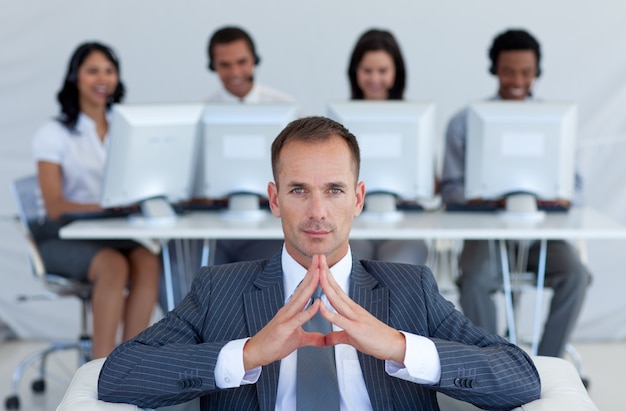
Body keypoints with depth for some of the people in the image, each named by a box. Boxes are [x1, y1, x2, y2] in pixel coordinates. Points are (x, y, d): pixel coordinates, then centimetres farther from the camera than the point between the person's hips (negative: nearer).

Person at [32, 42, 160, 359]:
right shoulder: (54, 134, 0)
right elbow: (55, 207, -10)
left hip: (118, 233, 4)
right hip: (65, 238, -4)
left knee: (148, 261, -30)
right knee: (114, 266, -34)